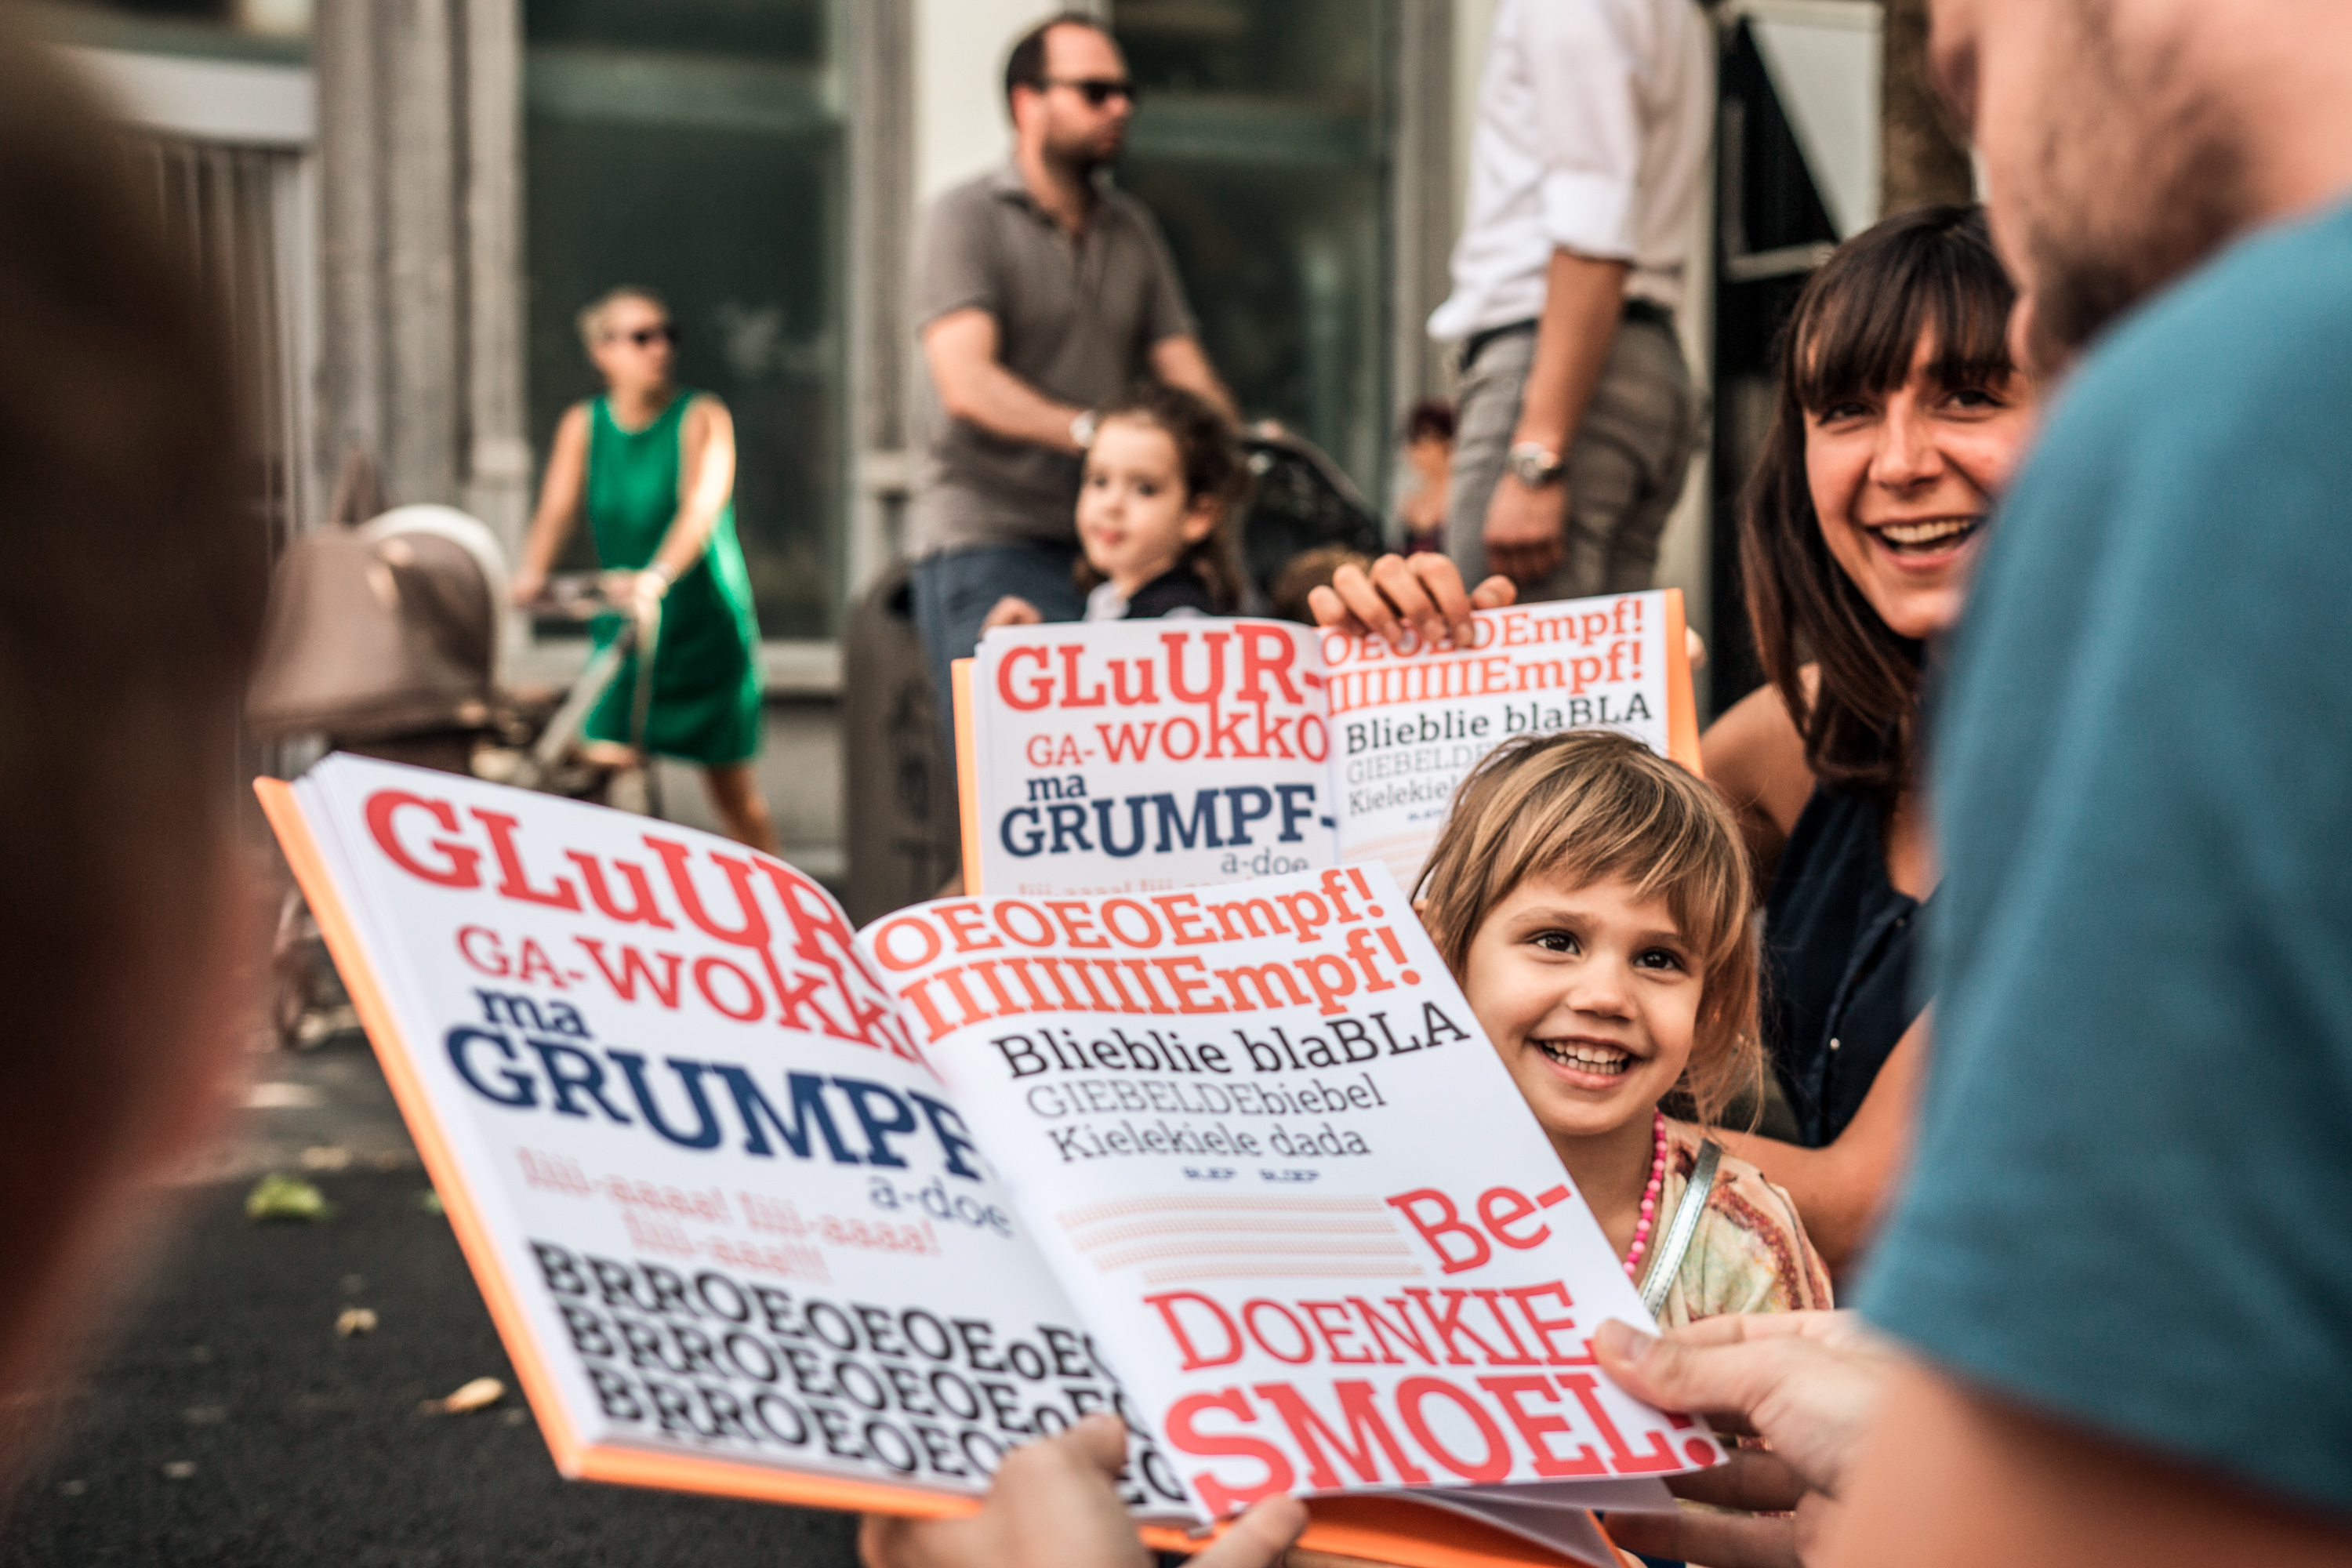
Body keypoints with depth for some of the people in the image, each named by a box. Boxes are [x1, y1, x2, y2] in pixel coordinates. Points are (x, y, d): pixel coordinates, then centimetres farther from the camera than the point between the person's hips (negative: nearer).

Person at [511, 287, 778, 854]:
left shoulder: (702, 417, -10)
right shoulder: (583, 425, 0)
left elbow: (703, 507, -26)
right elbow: (556, 511, -9)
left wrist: (657, 575, -44)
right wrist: (531, 572, -30)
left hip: (706, 622, -2)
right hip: (621, 623, 2)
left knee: (732, 785, 7)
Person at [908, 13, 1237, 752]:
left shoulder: (1133, 230, 18)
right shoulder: (966, 219, -2)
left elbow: (1186, 372, 11)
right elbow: (967, 381, -16)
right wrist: (1089, 430, -29)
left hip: (1110, 550, 5)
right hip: (988, 546, -5)